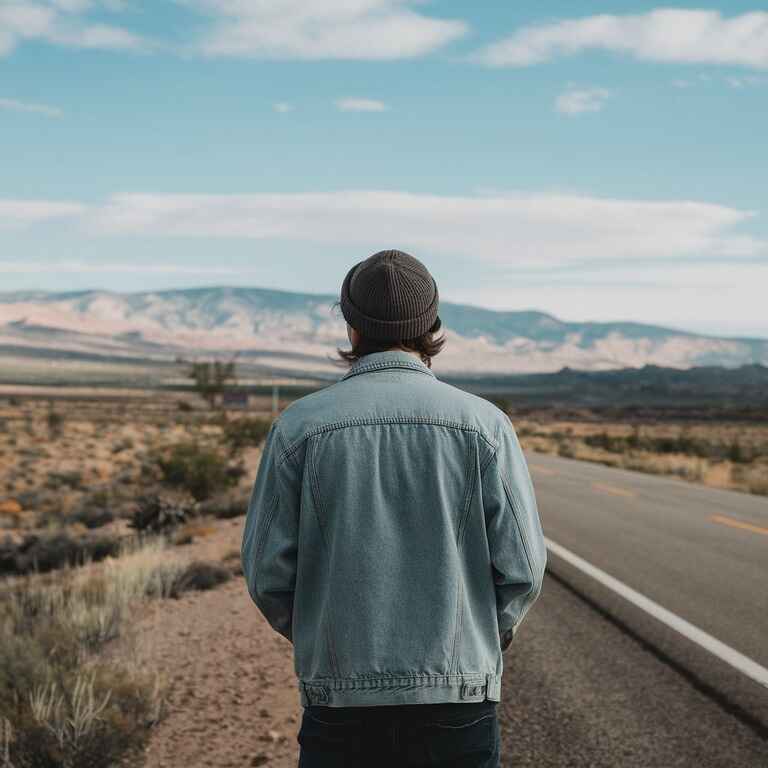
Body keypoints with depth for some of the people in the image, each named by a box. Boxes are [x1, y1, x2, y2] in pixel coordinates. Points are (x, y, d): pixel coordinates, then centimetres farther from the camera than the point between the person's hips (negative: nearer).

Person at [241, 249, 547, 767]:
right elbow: (522, 565, -5)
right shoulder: (484, 423, -3)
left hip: (341, 701, 0)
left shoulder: (300, 424, -3)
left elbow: (268, 570, -3)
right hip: (456, 701, 0)